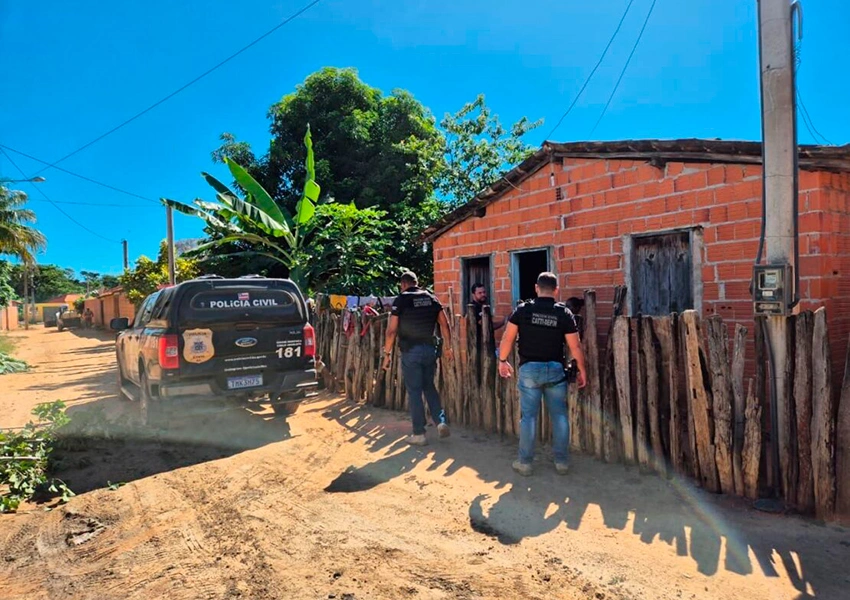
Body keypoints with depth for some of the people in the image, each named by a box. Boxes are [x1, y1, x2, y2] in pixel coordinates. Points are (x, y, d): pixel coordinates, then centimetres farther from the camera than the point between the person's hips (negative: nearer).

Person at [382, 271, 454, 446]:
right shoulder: (431, 298, 6)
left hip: (411, 351, -4)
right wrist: (448, 347, 14)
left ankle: (419, 434, 9)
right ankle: (441, 421, 6)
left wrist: (387, 354, -2)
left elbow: (392, 330, -10)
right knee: (429, 387, 19)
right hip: (430, 349, 4)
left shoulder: (401, 299, -6)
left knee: (414, 391, 4)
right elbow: (444, 324, 6)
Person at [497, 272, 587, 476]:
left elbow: (508, 338, -3)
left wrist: (502, 360, 11)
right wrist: (582, 370, 10)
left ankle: (525, 462, 13)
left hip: (529, 369, 0)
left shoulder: (523, 309, -4)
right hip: (555, 369, 1)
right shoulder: (563, 312, -3)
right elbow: (575, 346, -3)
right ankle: (562, 461, 17)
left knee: (528, 416, 6)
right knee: (559, 415, 11)